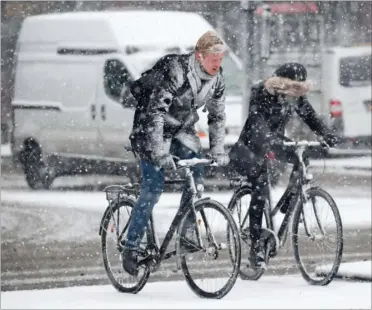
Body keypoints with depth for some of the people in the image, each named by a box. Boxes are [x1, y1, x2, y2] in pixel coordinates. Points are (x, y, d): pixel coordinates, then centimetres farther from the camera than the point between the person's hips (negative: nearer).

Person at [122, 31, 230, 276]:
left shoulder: (216, 79, -7)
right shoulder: (175, 71, -29)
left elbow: (218, 116, 7)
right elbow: (155, 112, -33)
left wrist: (218, 150, -2)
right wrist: (160, 153, -39)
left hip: (182, 128, 6)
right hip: (152, 127, -6)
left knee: (196, 179, -11)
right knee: (153, 188, -13)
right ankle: (131, 248, -4)